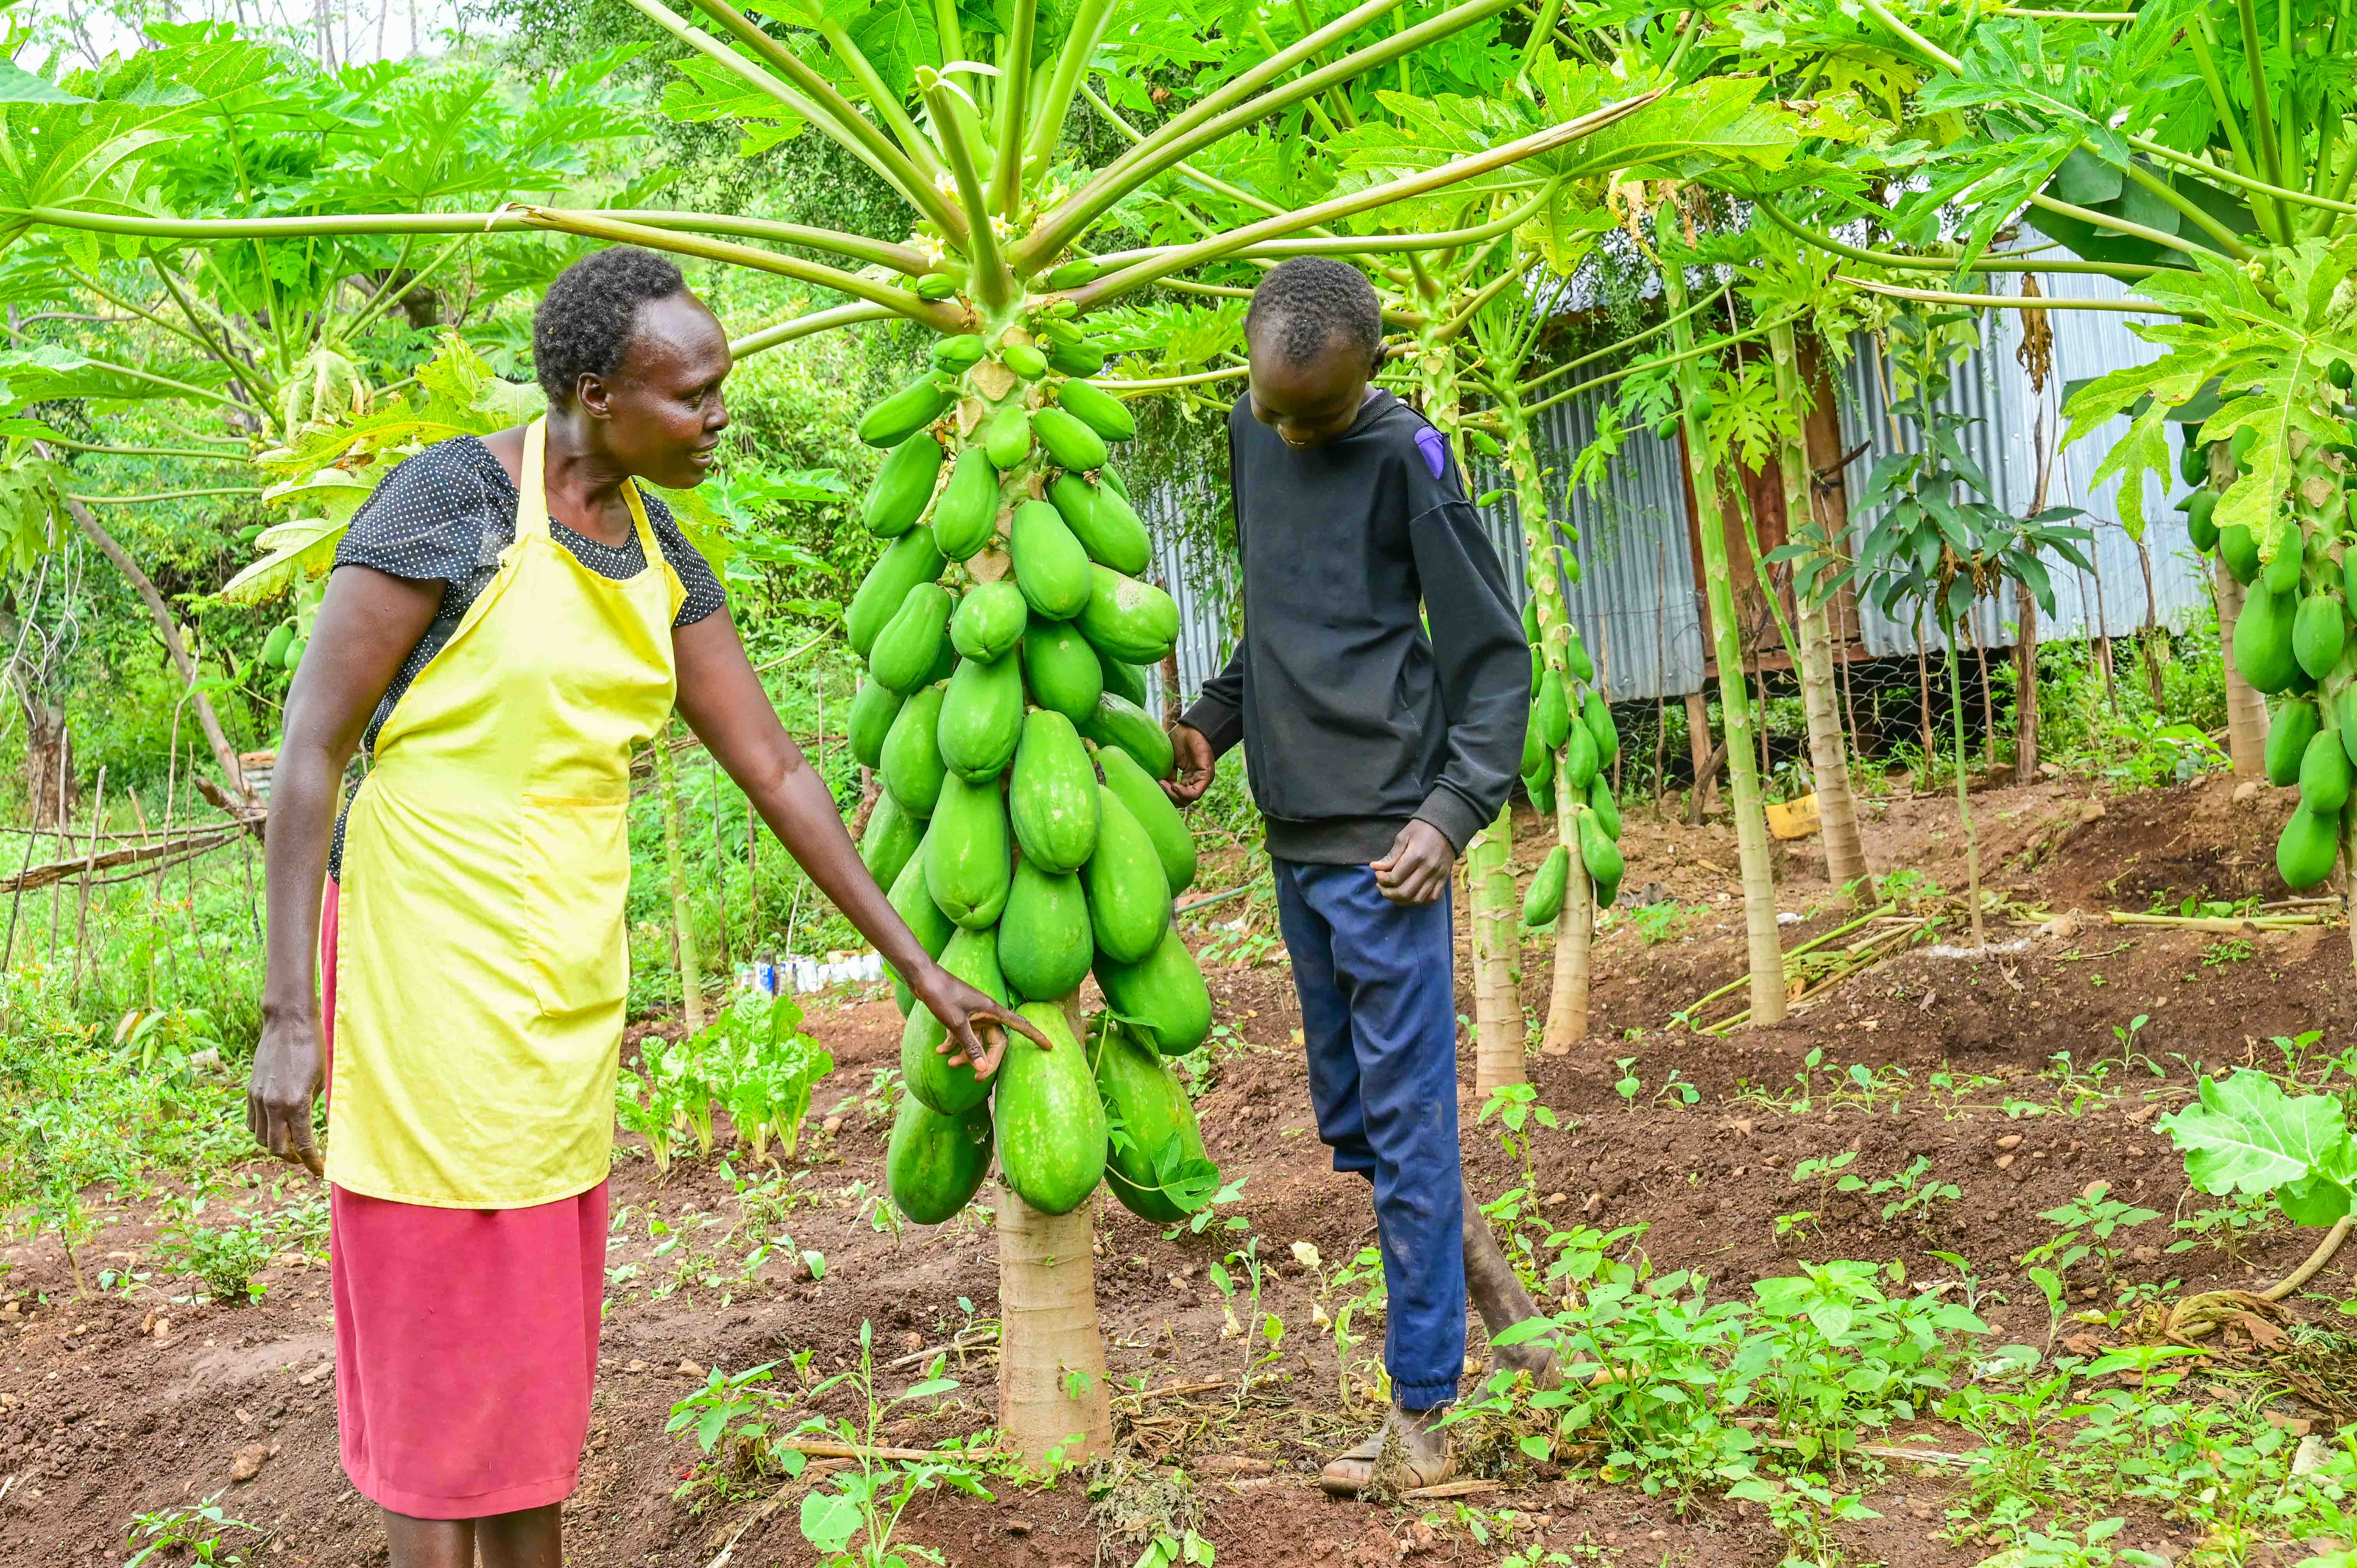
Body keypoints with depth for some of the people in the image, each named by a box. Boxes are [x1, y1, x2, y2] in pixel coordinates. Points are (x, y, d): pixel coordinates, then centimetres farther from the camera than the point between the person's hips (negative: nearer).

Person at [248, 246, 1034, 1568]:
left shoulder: (662, 560, 7)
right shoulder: (451, 498, -14)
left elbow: (777, 770, 10)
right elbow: (312, 744, -14)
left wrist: (921, 968, 12)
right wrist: (288, 1011, -17)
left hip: (567, 981, 7)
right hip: (430, 963, -7)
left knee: (543, 1320, 15)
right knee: (442, 1322, 2)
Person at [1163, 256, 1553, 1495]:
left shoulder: (1406, 459, -10)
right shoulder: (1248, 433, 11)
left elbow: (1493, 656, -7)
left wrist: (1455, 809, -16)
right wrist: (1214, 718, 8)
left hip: (1382, 839, -8)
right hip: (1295, 837, 8)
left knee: (1404, 1124, -3)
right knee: (1350, 1121, 14)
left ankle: (1421, 1416, 5)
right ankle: (1500, 1307, 30)